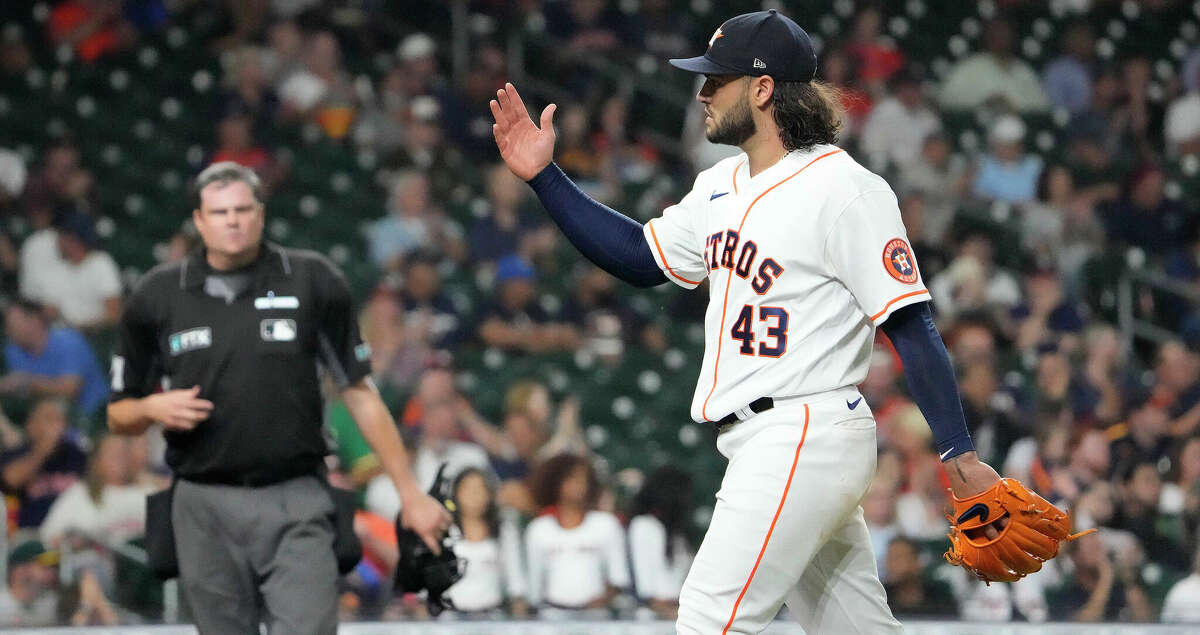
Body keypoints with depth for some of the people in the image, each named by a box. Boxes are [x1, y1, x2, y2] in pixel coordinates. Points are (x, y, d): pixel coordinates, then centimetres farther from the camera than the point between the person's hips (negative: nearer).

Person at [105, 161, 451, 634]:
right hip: (205, 506, 2)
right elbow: (118, 417, 14)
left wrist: (409, 493, 3)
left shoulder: (312, 282, 3)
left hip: (295, 505, -2)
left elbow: (359, 394, 7)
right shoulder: (157, 297, 7)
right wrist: (153, 408, -9)